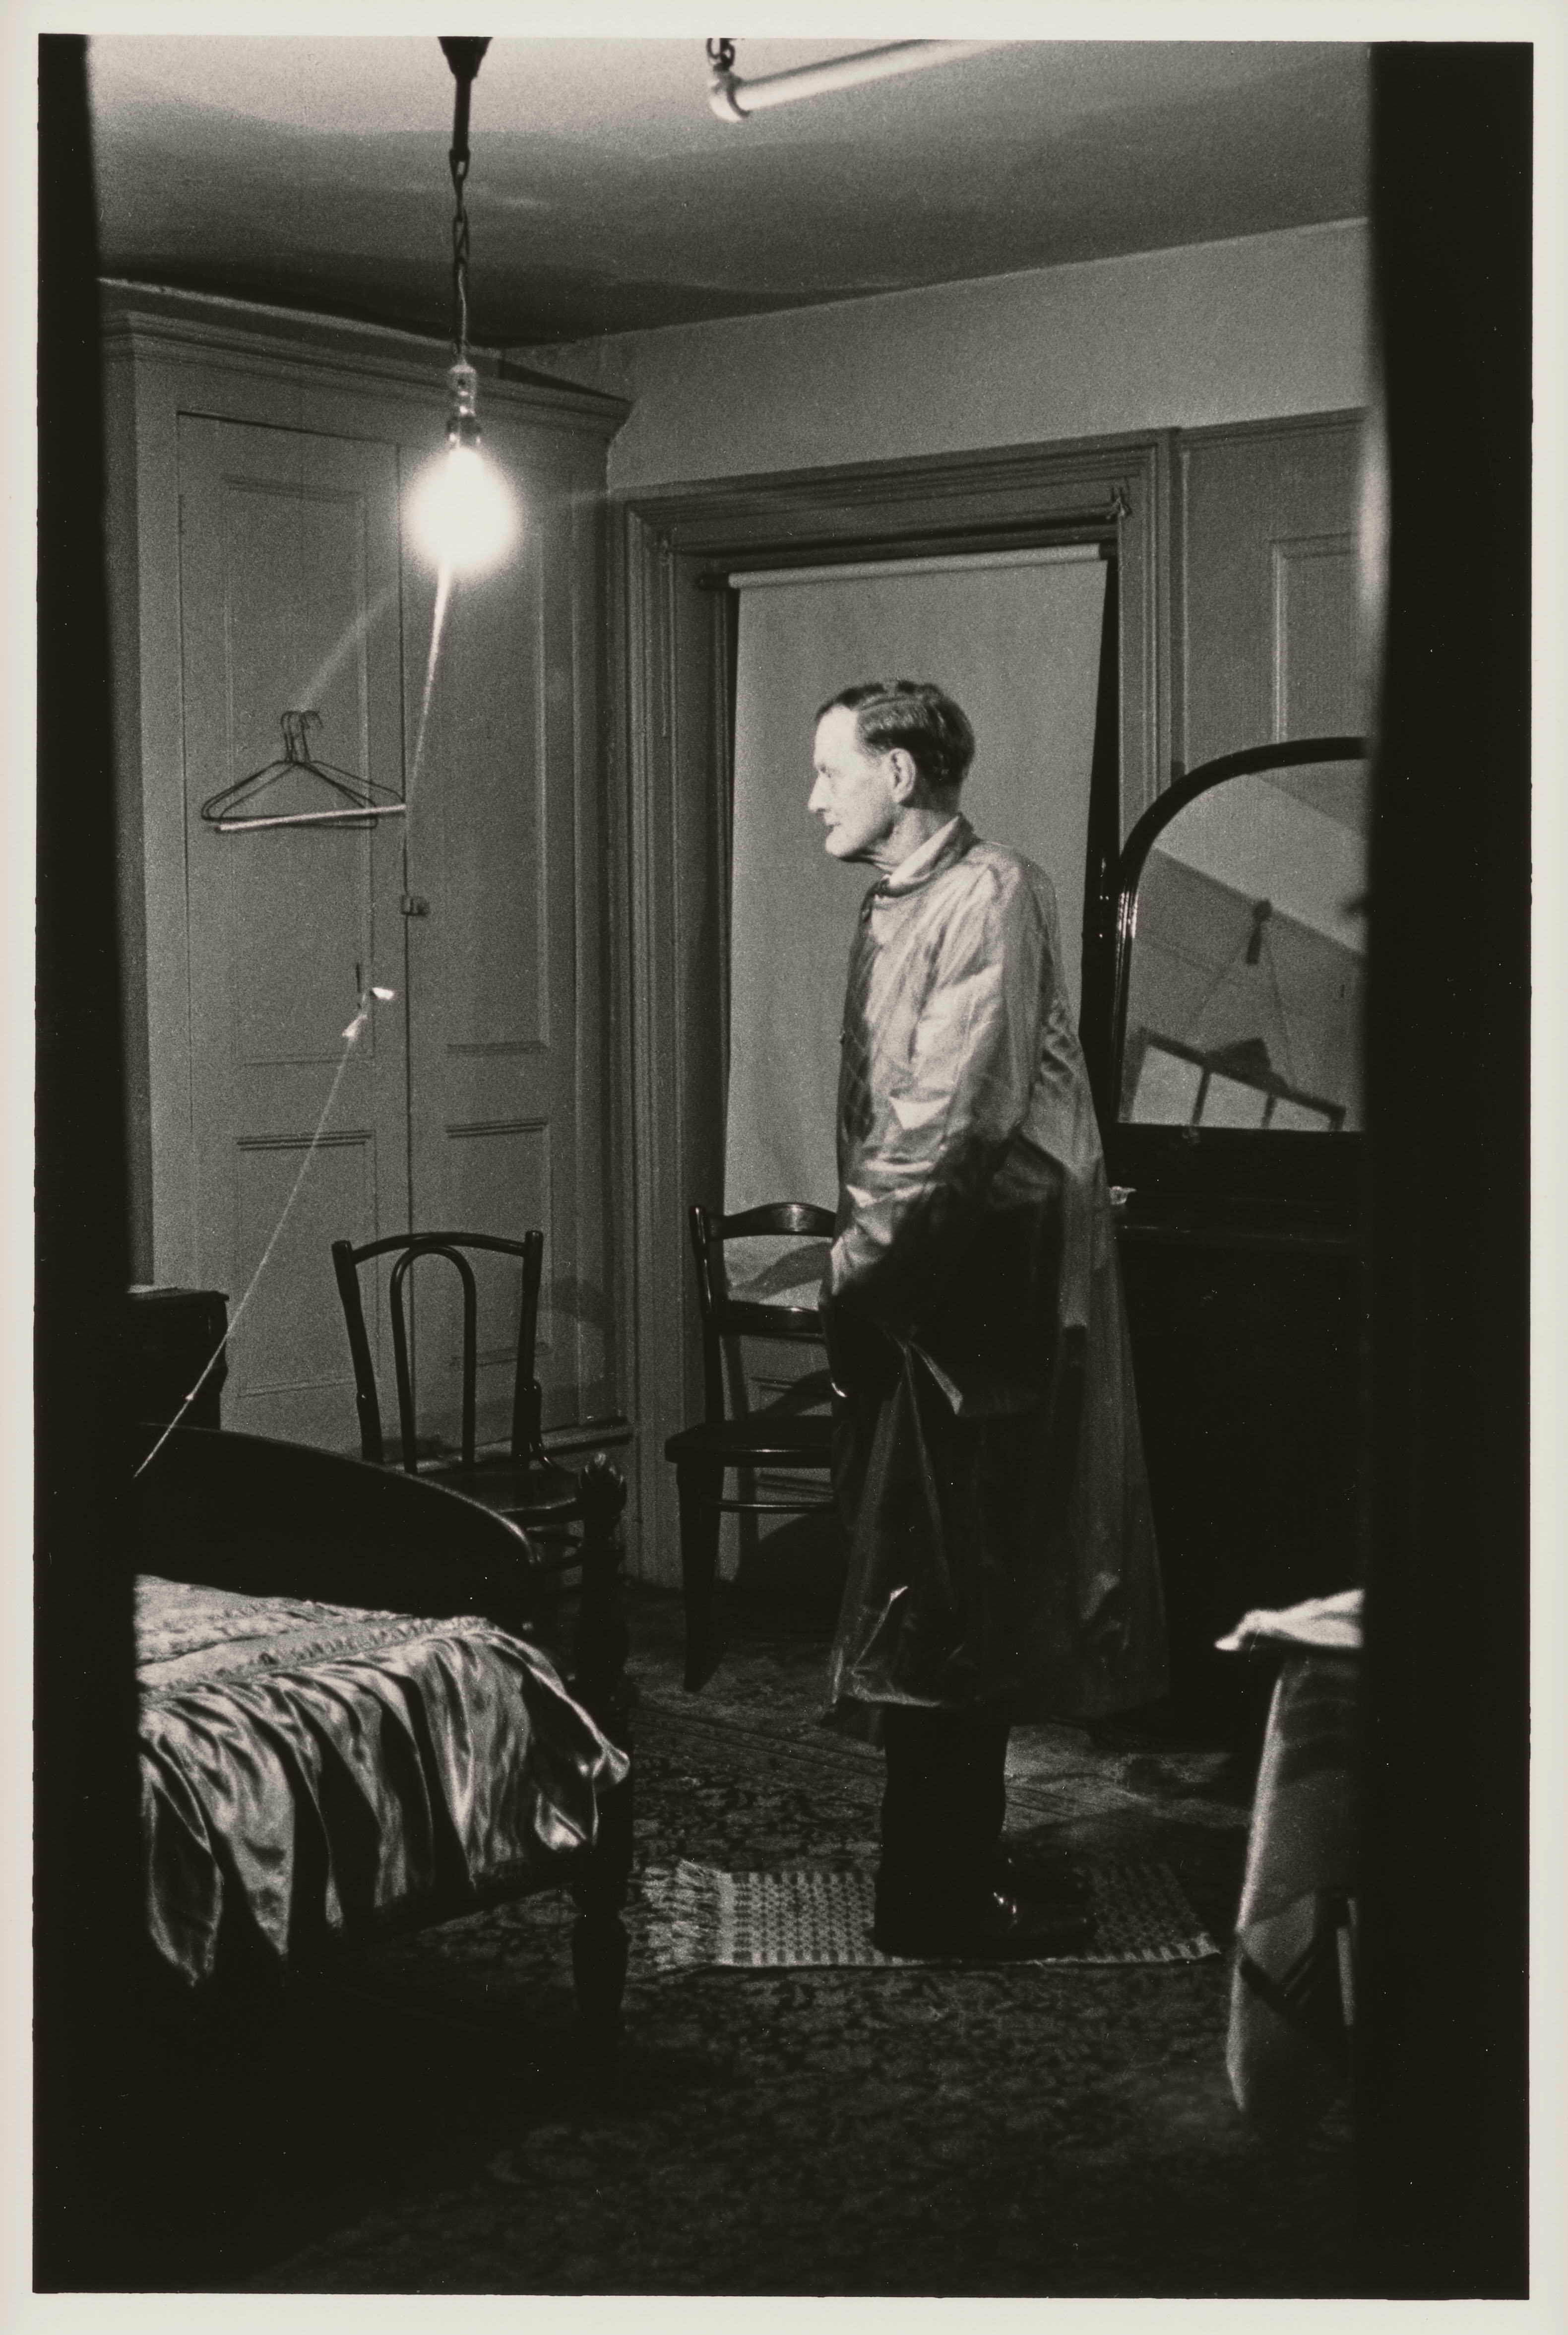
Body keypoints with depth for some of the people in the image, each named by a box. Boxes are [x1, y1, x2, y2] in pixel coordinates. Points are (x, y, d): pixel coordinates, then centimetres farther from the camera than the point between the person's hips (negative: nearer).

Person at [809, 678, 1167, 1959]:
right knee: (944, 1596, 8)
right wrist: (861, 1257, 3)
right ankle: (938, 1891, 15)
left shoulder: (991, 895, -11)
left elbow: (954, 1122, -18)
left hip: (979, 1281, -6)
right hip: (919, 1278, 6)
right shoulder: (895, 905, 13)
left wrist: (861, 1265, -12)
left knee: (950, 1596, 4)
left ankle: (949, 1875, 16)